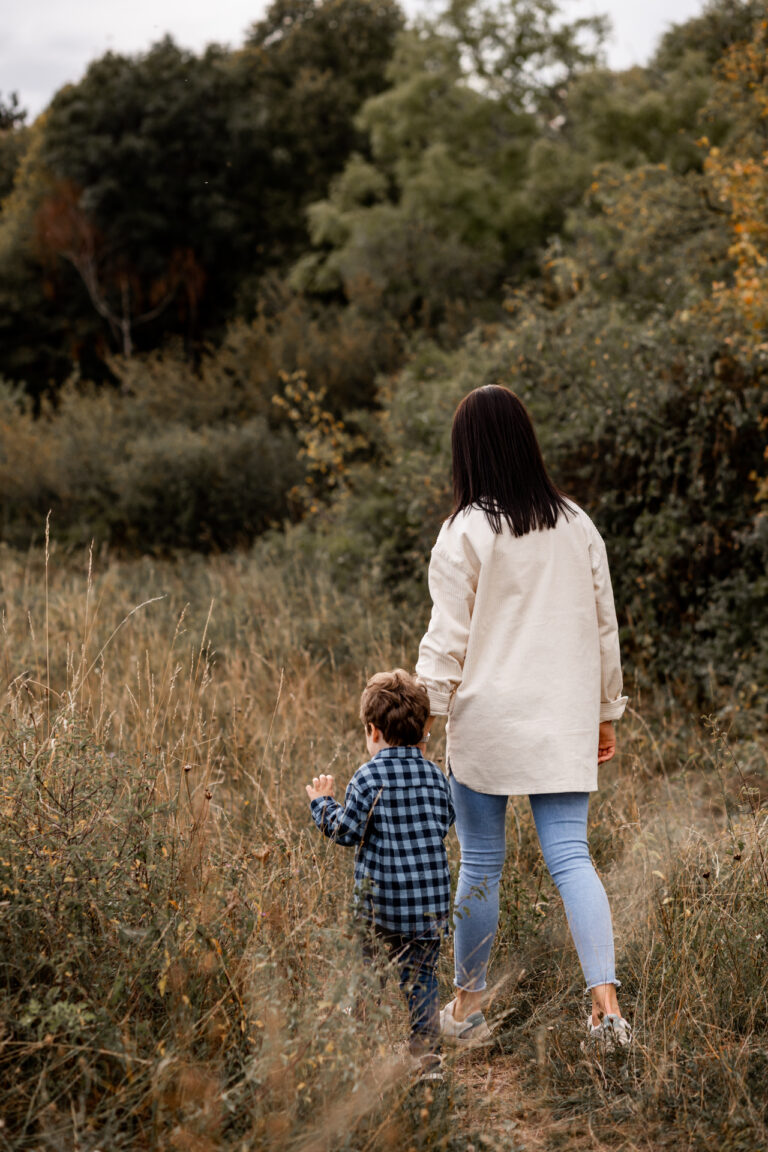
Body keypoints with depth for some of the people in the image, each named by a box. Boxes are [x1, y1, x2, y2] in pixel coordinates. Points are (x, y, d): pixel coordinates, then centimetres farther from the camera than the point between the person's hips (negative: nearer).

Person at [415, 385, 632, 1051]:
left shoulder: (465, 532, -9)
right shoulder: (577, 526, 5)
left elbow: (447, 639, -9)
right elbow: (604, 627, 10)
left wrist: (421, 717, -1)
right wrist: (607, 713, 19)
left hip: (486, 720, -3)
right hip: (564, 721, 3)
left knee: (482, 863, 7)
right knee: (571, 856, 2)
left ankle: (468, 1007, 20)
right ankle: (606, 1002, -10)